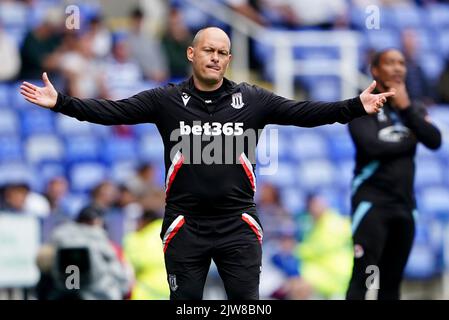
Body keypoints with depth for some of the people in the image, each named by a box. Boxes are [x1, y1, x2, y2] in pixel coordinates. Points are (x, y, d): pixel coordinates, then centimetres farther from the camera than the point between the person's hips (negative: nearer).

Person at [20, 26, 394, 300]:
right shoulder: (166, 99, -1)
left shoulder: (252, 100, 2)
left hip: (238, 225, 1)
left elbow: (306, 112, -3)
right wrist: (61, 102, -17)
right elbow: (112, 111, -6)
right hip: (186, 227, 0)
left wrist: (356, 107, -14)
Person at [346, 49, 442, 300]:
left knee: (391, 281, 9)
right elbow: (371, 146, -18)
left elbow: (435, 141, -2)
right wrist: (409, 140, -4)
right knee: (362, 277, -15)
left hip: (404, 204, 6)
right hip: (372, 201, -6)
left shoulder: (413, 109, 15)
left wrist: (406, 108, -8)